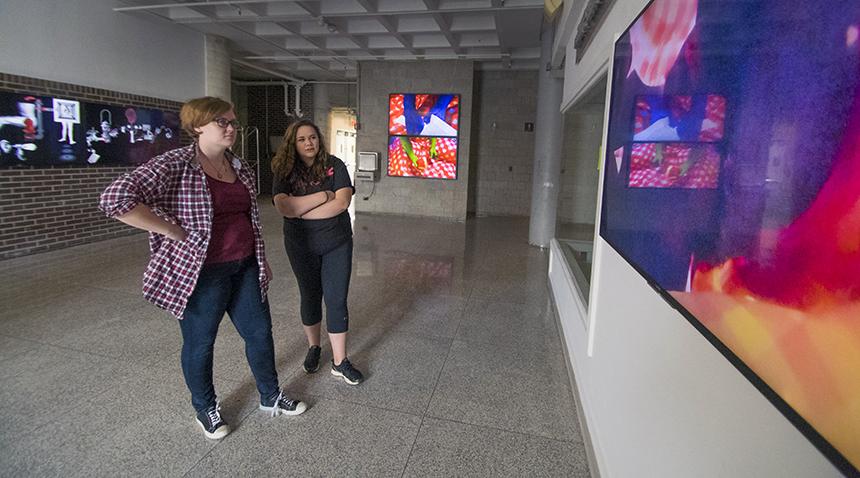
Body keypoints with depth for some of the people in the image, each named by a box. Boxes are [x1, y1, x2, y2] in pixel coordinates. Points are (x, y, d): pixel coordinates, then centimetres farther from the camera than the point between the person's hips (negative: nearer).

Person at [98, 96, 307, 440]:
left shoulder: (239, 166, 7)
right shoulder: (175, 165, -15)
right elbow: (115, 199, -25)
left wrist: (263, 260, 17)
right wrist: (176, 233, -21)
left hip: (245, 268, 7)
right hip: (202, 273, -6)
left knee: (260, 332, 14)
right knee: (200, 343, 12)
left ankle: (270, 398, 35)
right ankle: (205, 408, 36)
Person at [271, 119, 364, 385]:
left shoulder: (334, 166, -6)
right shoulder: (285, 172, -4)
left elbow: (342, 202, -18)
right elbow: (283, 207, -20)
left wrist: (300, 211, -18)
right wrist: (323, 196, -20)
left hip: (337, 244, -1)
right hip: (302, 246, 1)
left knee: (337, 300, 1)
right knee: (310, 297, 15)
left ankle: (339, 361, 12)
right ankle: (313, 348, 37)